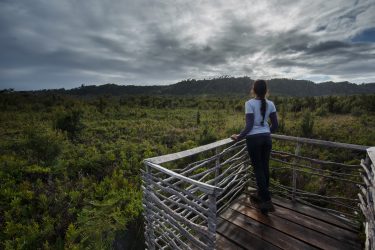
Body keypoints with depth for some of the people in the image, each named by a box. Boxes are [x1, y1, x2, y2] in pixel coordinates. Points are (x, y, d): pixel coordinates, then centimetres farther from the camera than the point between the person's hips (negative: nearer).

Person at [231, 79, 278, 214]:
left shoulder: (249, 103, -12)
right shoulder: (270, 104, 3)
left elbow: (249, 126, -17)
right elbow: (275, 125, 7)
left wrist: (238, 137, -7)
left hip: (253, 139, -5)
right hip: (266, 138, 5)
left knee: (258, 169, 6)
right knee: (265, 167, 16)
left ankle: (267, 201, 10)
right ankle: (261, 195, 34)